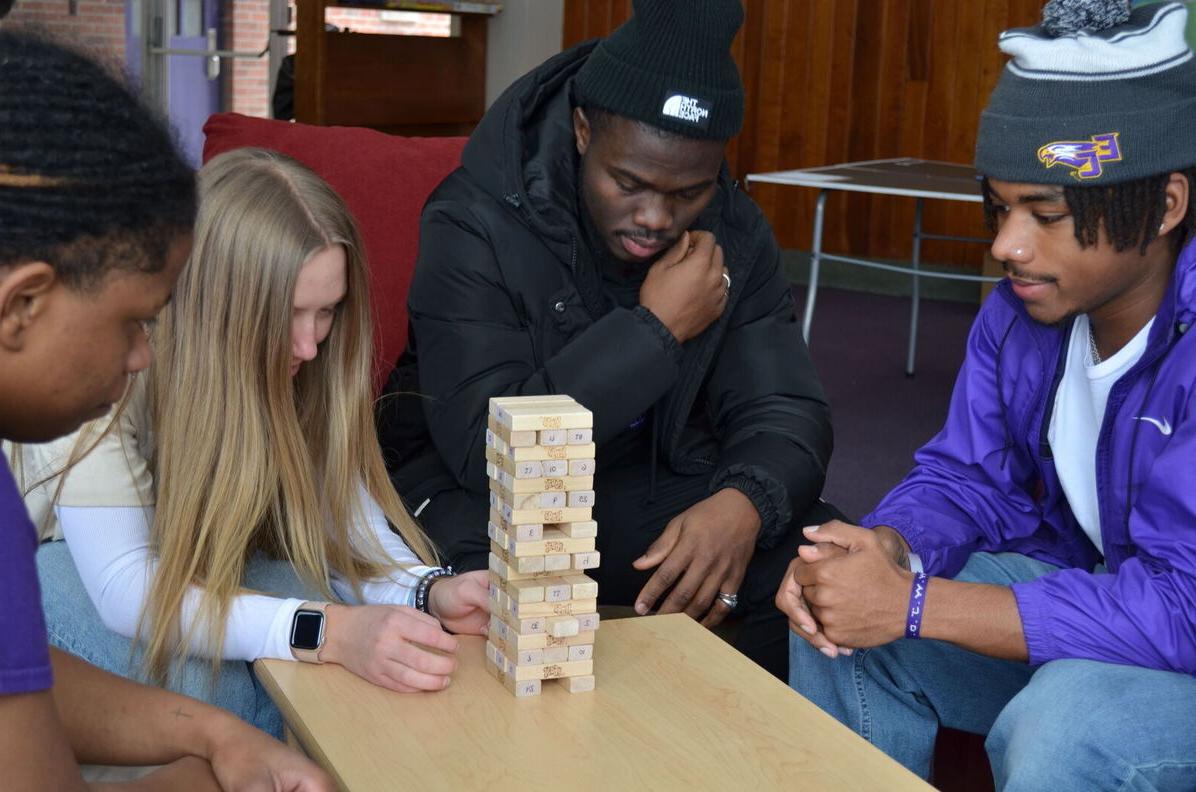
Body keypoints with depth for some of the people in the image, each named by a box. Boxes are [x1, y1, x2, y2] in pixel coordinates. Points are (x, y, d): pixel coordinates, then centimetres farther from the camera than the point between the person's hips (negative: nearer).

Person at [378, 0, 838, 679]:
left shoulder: (735, 235, -5)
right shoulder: (476, 227, -20)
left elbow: (786, 409, -7)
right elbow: (484, 449, -27)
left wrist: (744, 501, -32)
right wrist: (655, 330, -27)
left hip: (649, 481, 4)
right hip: (483, 492, -4)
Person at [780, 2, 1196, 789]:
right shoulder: (1021, 311, -6)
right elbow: (968, 476, 3)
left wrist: (914, 604, -33)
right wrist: (888, 549, -22)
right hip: (1086, 586, 7)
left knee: (1061, 727, -34)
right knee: (842, 627, -5)